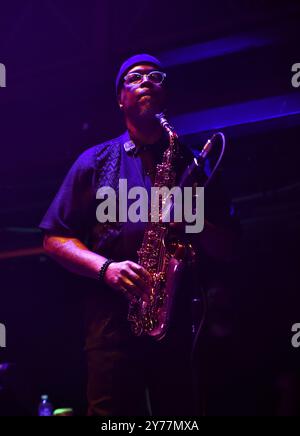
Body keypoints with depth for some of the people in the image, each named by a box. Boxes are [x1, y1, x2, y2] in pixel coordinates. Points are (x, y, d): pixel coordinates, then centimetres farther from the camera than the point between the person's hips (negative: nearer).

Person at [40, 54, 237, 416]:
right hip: (113, 315, -1)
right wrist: (105, 268, -8)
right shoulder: (95, 161, 15)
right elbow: (55, 239, 9)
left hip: (181, 317, 1)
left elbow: (223, 248, 15)